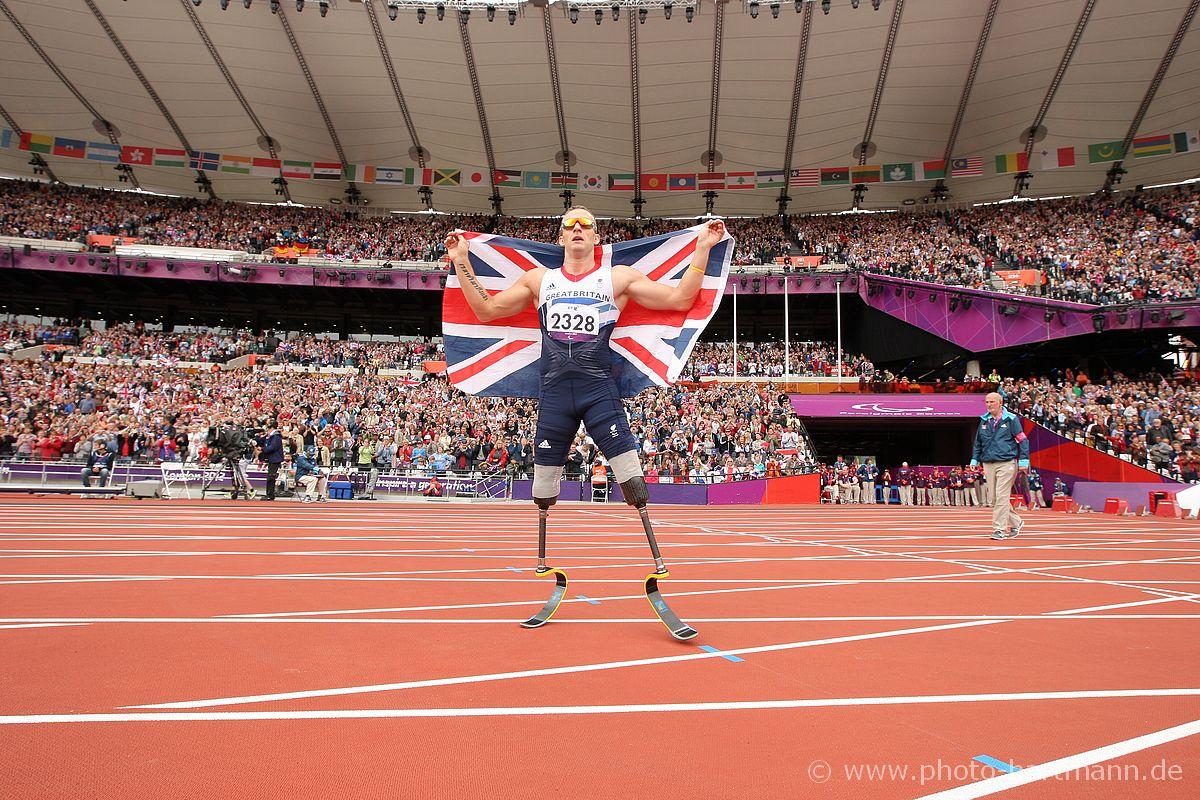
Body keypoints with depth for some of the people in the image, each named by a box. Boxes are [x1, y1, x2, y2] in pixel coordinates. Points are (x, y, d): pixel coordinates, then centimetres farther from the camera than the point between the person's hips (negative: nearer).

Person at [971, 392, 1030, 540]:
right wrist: (974, 459, 15)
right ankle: (1016, 522, 24)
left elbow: (1022, 440, -2)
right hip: (988, 465, 6)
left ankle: (999, 529, -7)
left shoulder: (1011, 419, -1)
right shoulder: (983, 421, 13)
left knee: (1001, 497, -11)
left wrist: (1023, 460, -7)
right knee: (995, 498, 7)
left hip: (1006, 463, -6)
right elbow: (978, 442, 22)